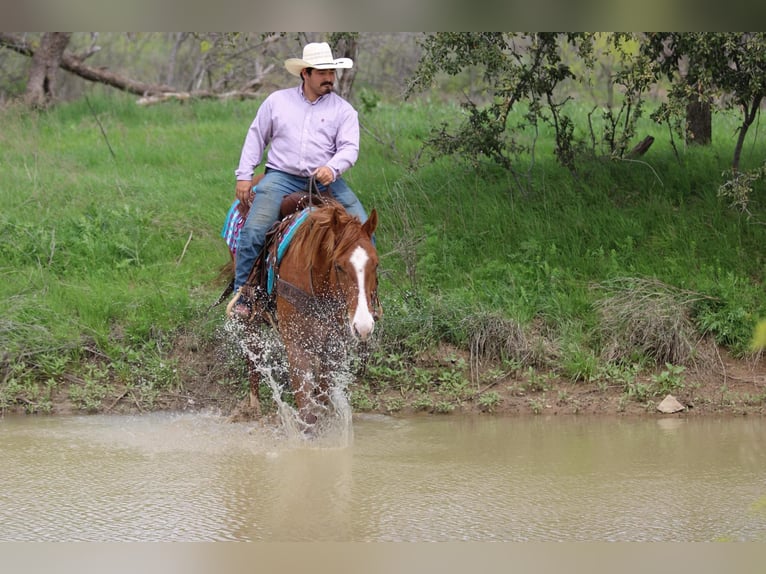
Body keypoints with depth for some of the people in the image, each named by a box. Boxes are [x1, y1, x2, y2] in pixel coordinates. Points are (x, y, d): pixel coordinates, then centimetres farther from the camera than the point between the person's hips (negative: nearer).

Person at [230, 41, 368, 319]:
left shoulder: (343, 110, 7)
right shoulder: (277, 101, 10)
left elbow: (349, 147, -4)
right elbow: (256, 138, 14)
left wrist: (332, 168, -25)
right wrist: (244, 176, 6)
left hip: (325, 180, 1)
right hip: (281, 176, -1)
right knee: (253, 230, -22)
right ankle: (241, 296, -10)